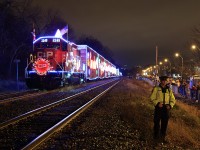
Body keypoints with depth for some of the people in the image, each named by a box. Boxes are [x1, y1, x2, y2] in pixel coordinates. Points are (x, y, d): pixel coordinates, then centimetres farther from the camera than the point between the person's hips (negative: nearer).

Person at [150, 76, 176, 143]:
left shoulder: (169, 90, 7)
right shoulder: (156, 88, -2)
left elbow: (173, 100, 11)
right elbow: (152, 98, -4)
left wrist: (170, 105, -8)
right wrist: (157, 103, -19)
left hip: (166, 109, 3)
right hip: (158, 108, -3)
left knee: (164, 124, 10)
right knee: (157, 123, 5)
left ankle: (162, 137, 25)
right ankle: (156, 136, 21)